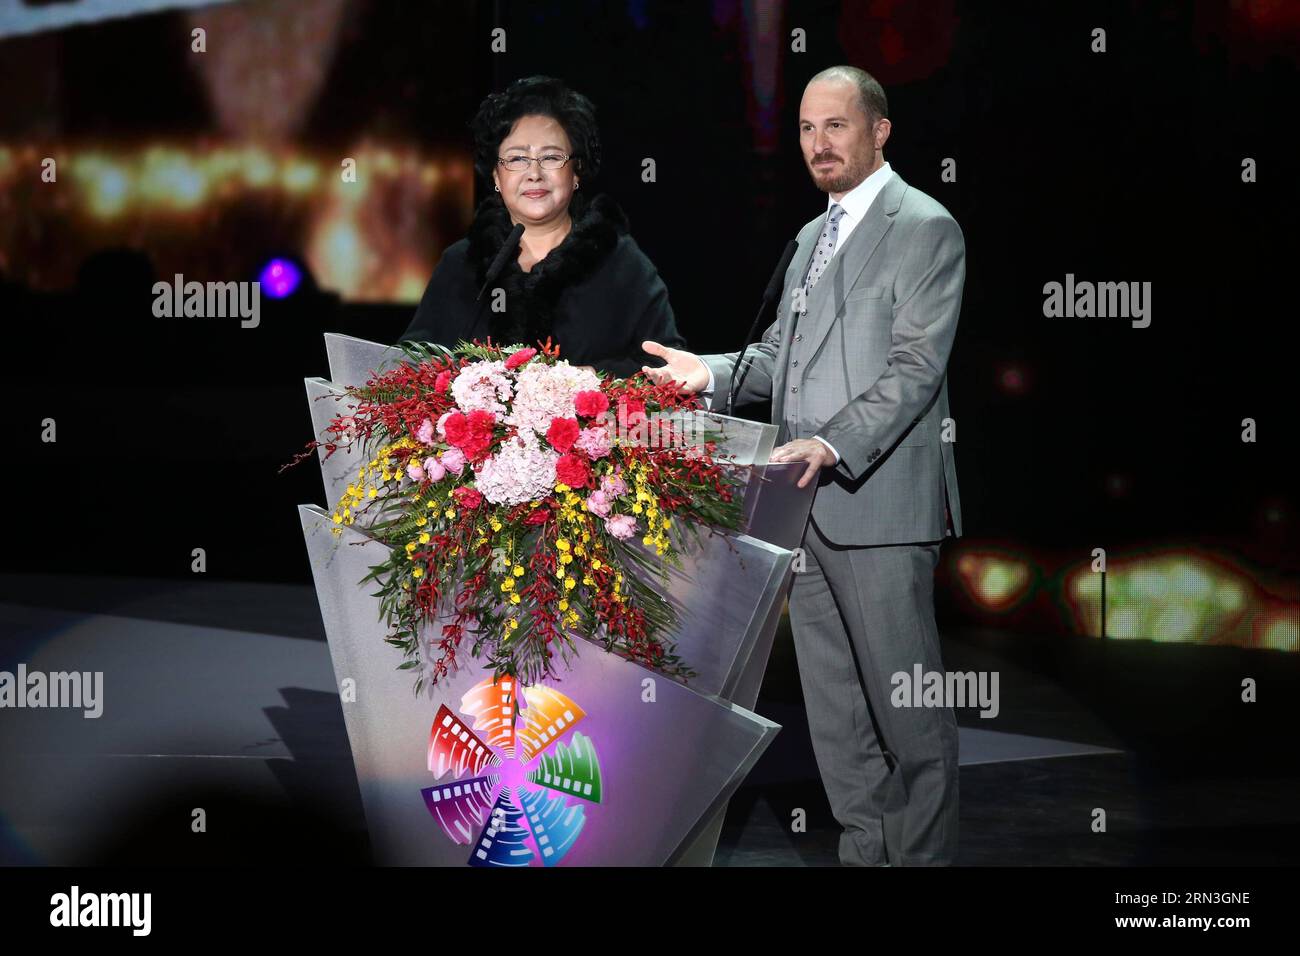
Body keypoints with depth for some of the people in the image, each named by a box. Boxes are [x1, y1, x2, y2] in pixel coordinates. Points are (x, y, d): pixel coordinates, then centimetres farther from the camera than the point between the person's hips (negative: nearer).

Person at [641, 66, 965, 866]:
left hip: (879, 500, -8)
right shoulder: (815, 236, 19)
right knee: (833, 704, 13)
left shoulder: (925, 229, -7)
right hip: (806, 501, 8)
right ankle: (866, 849, 23)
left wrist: (834, 447, -27)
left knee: (906, 703, -3)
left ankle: (926, 852, 6)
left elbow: (916, 369, -16)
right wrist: (714, 373, 3)